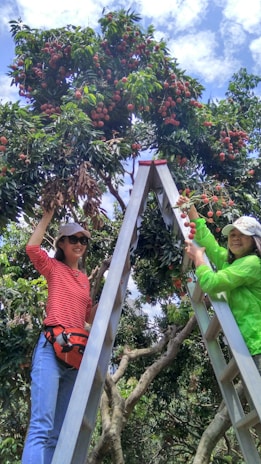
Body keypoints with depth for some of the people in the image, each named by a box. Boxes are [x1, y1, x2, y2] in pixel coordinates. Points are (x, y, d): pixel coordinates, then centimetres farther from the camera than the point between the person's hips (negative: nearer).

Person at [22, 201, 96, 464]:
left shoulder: (85, 279, 20)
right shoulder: (53, 268, 7)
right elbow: (32, 248, -12)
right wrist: (48, 215, -6)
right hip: (52, 346, -6)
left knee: (59, 432, 7)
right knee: (41, 425, -16)